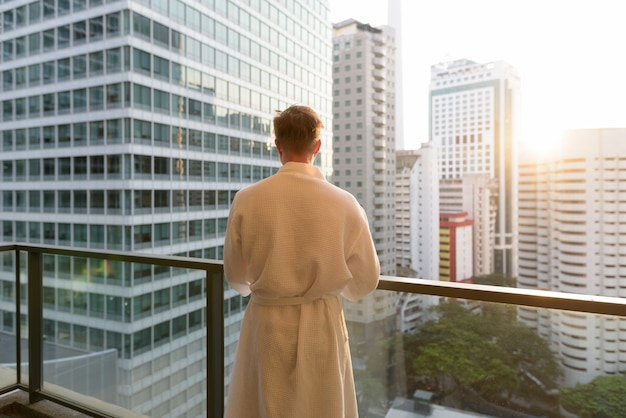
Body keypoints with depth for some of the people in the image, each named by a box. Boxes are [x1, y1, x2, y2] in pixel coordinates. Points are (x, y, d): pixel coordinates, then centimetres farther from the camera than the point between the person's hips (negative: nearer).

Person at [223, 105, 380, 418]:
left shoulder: (246, 200, -13)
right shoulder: (344, 203, -14)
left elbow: (236, 277, 0)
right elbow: (365, 281, -3)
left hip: (266, 324, 1)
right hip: (322, 325, 0)